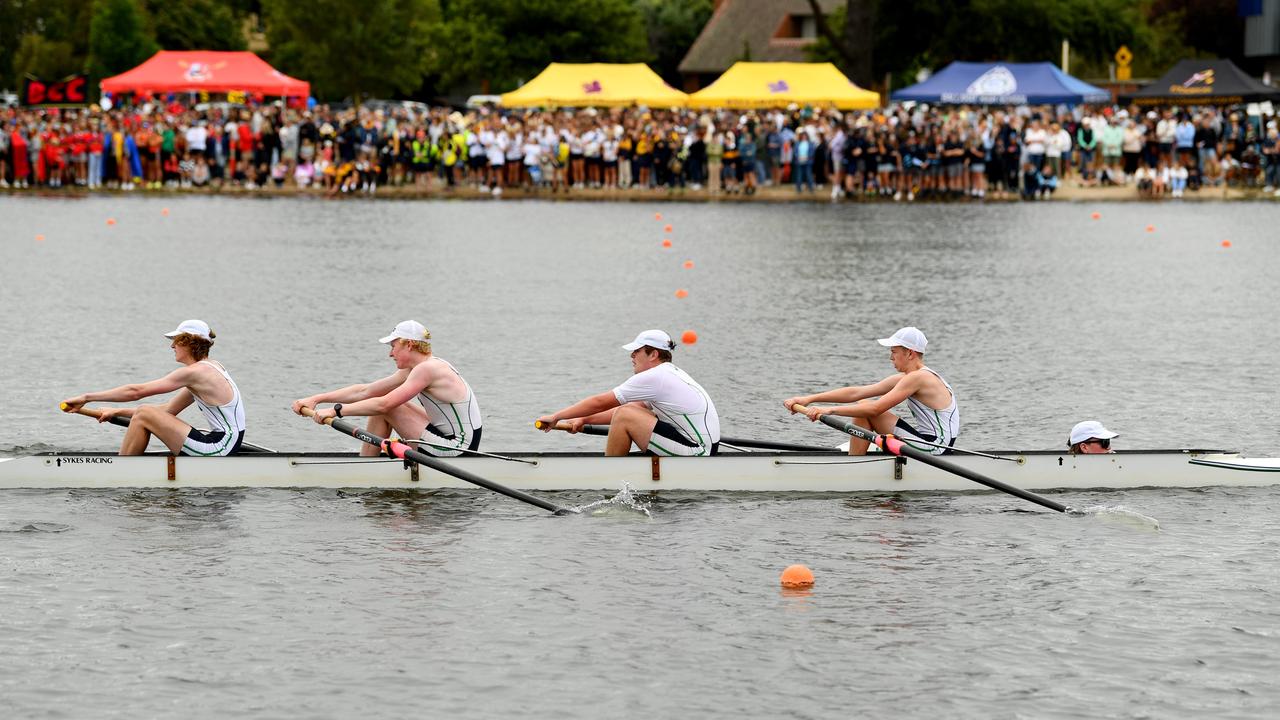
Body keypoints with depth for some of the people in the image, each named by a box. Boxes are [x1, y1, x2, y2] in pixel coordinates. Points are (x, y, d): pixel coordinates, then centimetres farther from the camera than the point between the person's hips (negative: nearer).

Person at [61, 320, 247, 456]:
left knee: (143, 415, -8)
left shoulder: (195, 372, -14)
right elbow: (168, 410, 18)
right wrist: (117, 412, 16)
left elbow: (136, 391, -13)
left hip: (219, 449, -10)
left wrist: (87, 397, -7)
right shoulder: (208, 368, 15)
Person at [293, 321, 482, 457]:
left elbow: (383, 404, -24)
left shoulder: (427, 369, -18)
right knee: (387, 409, 15)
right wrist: (317, 399, 6)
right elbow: (364, 391, 10)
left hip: (458, 447, -10)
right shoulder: (413, 370, 10)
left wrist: (336, 411, -18)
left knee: (384, 409, -9)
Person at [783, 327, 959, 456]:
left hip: (932, 448, -10)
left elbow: (875, 409, -24)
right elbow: (855, 393, 8)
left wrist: (830, 410, -22)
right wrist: (809, 399, 3)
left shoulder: (918, 377, -17)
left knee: (865, 408, -11)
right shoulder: (904, 379, 11)